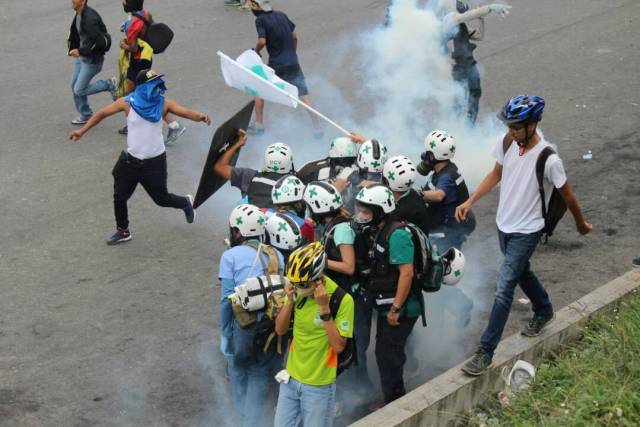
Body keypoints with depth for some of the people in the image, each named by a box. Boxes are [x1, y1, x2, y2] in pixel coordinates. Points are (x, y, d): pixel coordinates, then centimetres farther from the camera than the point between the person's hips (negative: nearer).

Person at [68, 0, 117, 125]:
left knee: (79, 90, -5)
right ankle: (86, 115, 29)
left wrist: (80, 51, -24)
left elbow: (97, 41, -30)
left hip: (92, 60, -9)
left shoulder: (89, 18, -27)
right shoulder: (78, 15, 3)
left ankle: (109, 85, 10)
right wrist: (73, 49, 16)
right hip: (81, 57, 9)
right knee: (75, 86, 14)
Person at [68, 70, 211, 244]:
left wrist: (200, 116, -48)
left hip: (154, 162, -2)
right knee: (119, 197, 9)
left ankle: (186, 202, 41)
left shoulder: (163, 104, -12)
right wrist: (82, 130, -7)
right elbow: (102, 113, -2)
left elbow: (186, 112, -26)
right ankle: (123, 231, 32)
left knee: (161, 198, 9)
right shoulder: (128, 103, -10)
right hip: (130, 160, 2)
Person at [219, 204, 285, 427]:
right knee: (261, 375, 14)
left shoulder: (231, 256, -4)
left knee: (238, 369, 22)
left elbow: (227, 298, -8)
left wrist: (225, 331, 0)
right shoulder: (276, 256, 8)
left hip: (245, 324, -2)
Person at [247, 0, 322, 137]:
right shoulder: (281, 15, 7)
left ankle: (259, 125, 22)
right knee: (304, 96, 7)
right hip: (293, 63, 4)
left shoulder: (261, 20, -10)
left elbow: (262, 41, -22)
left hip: (276, 66, -4)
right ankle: (317, 130, 6)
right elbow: (295, 36, 12)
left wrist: (256, 51, -1)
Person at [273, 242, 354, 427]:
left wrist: (324, 308, -26)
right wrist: (290, 301, -15)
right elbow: (280, 330, 1)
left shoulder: (342, 300, -19)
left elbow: (338, 346, -20)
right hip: (291, 378, 5)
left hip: (319, 385, -5)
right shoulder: (297, 290, -4)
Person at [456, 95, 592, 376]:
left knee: (504, 289, -9)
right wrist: (470, 202, 2)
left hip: (526, 232, -7)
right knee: (521, 272, 27)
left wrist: (581, 224, 3)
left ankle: (485, 353, -3)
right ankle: (544, 311, 55)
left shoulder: (548, 160, -27)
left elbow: (567, 196, -11)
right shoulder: (507, 144, -9)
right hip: (504, 225, 7)